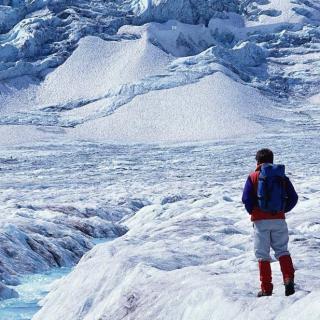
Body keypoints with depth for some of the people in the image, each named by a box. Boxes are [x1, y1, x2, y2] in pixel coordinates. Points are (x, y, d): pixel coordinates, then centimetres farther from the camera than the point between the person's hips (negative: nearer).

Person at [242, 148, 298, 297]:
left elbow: (246, 199, -9)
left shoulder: (253, 177, -2)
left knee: (262, 254, 5)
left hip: (260, 220, -2)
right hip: (279, 220, 2)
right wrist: (283, 210, 13)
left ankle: (266, 288, 3)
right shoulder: (281, 176, 7)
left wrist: (252, 211, 8)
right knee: (282, 250, 13)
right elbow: (293, 197, 2)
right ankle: (289, 279, -8)